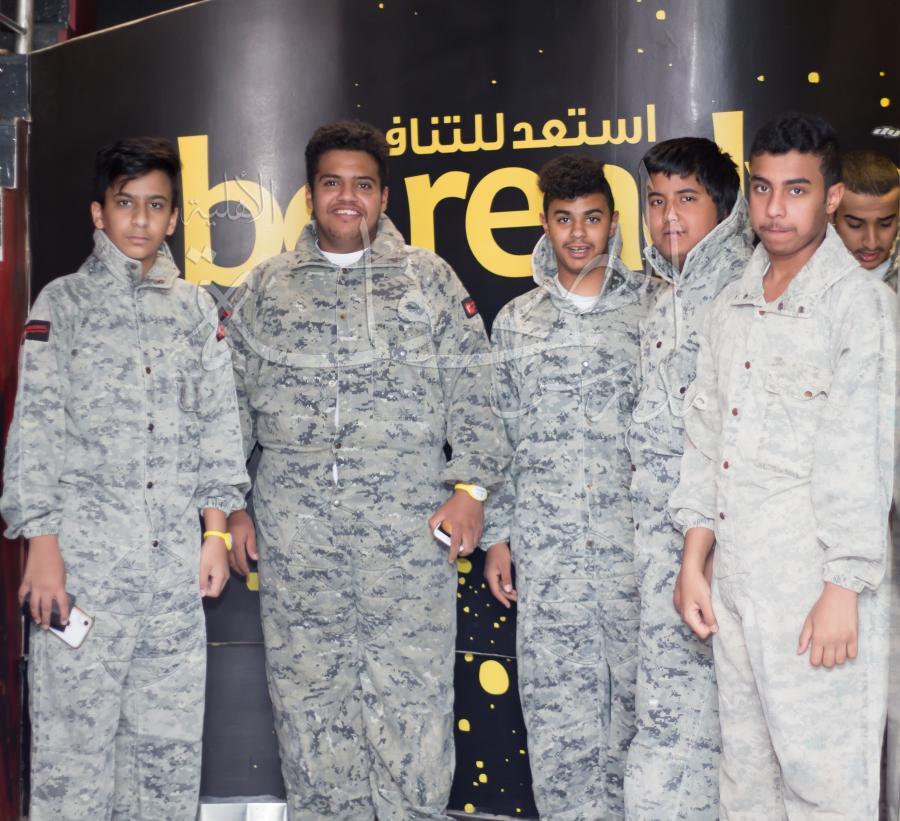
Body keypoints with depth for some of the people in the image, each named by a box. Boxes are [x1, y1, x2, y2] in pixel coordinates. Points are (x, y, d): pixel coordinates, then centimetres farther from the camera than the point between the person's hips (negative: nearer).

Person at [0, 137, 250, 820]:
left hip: (176, 558, 3)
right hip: (85, 554, -3)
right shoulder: (63, 302, 4)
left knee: (172, 738, 7)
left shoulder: (195, 308, 14)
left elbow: (217, 423, 13)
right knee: (75, 734, -3)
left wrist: (216, 532, 6)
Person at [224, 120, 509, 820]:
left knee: (413, 694, -1)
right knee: (309, 693, 7)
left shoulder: (431, 281, 8)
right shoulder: (265, 290, 12)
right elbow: (232, 402, 14)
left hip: (409, 526, -2)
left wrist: (472, 484, -6)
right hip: (295, 530, 2)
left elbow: (472, 393, 5)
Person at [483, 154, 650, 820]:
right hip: (544, 546, 2)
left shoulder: (655, 308, 4)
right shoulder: (515, 321, 11)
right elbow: (500, 435, 13)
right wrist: (496, 535, 9)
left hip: (635, 539, -2)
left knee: (633, 697, 4)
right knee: (556, 703, 4)